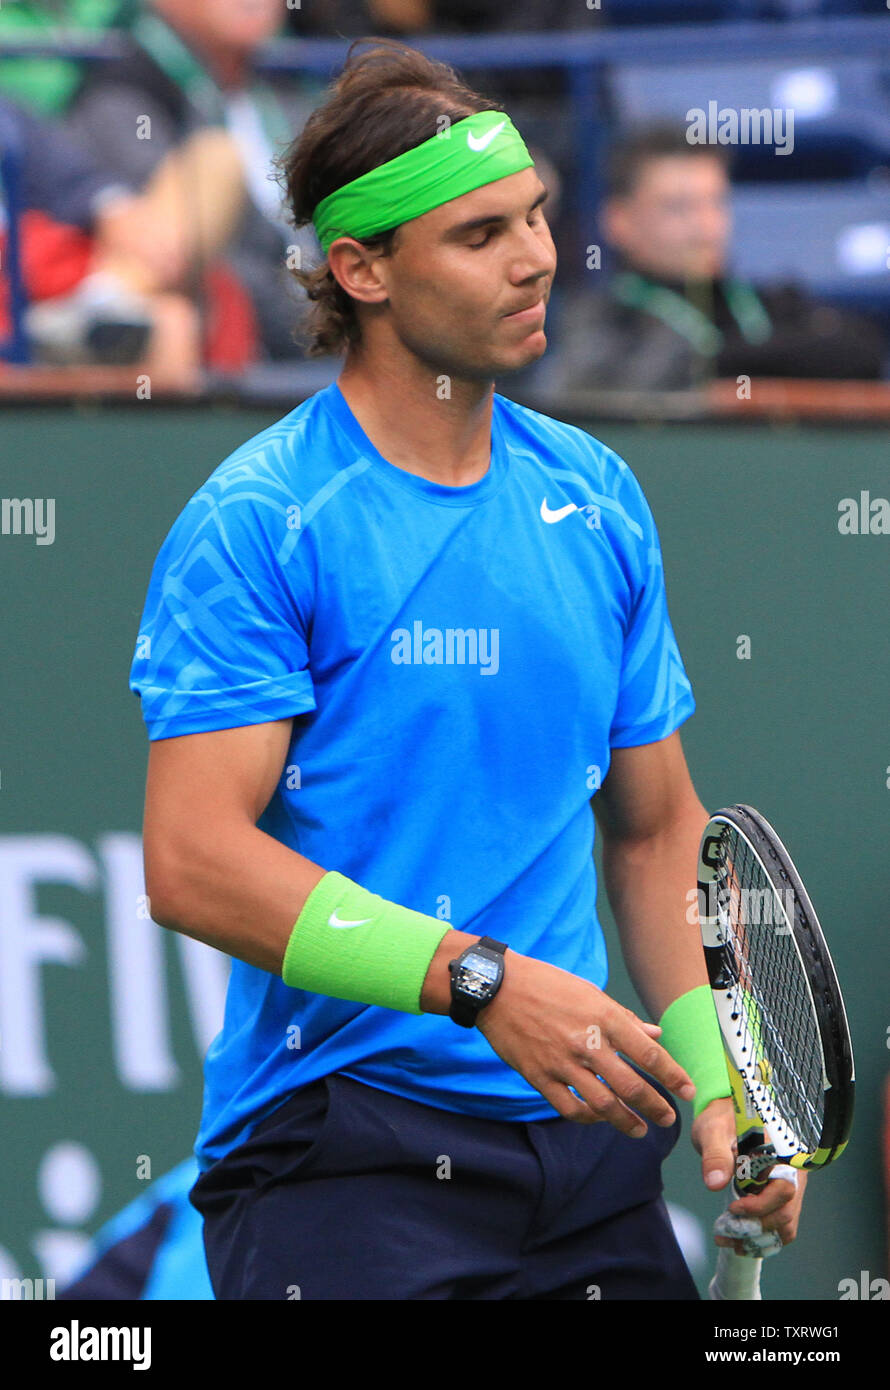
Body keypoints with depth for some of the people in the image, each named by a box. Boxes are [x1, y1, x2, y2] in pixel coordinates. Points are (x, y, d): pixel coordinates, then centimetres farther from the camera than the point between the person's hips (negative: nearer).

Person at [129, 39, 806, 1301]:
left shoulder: (597, 500, 11)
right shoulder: (257, 525, -8)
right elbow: (192, 863, -16)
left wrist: (719, 1080, 5)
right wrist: (478, 982, -22)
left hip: (589, 1149, 6)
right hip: (344, 1147, -6)